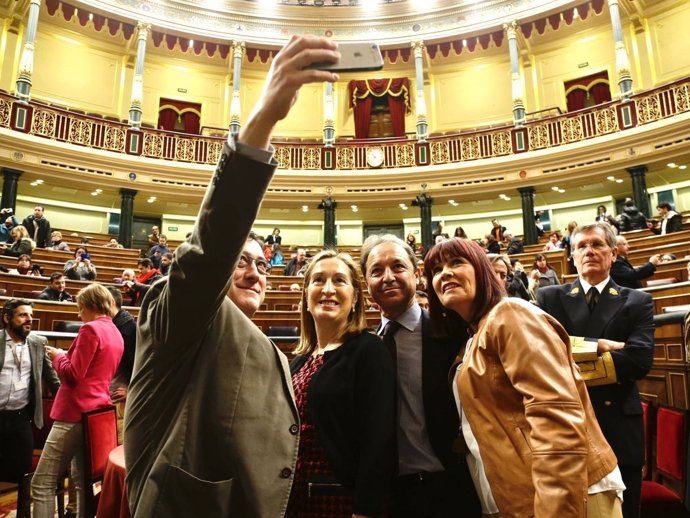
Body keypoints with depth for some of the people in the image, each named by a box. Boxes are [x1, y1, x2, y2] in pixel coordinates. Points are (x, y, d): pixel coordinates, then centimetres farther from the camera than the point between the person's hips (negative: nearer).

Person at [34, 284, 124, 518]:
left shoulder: (91, 329, -13)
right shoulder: (116, 333, 13)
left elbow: (73, 374, -16)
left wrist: (57, 356, 0)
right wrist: (66, 356, 18)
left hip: (76, 413, -9)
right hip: (97, 411, 9)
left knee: (42, 483, -4)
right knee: (81, 480, 17)